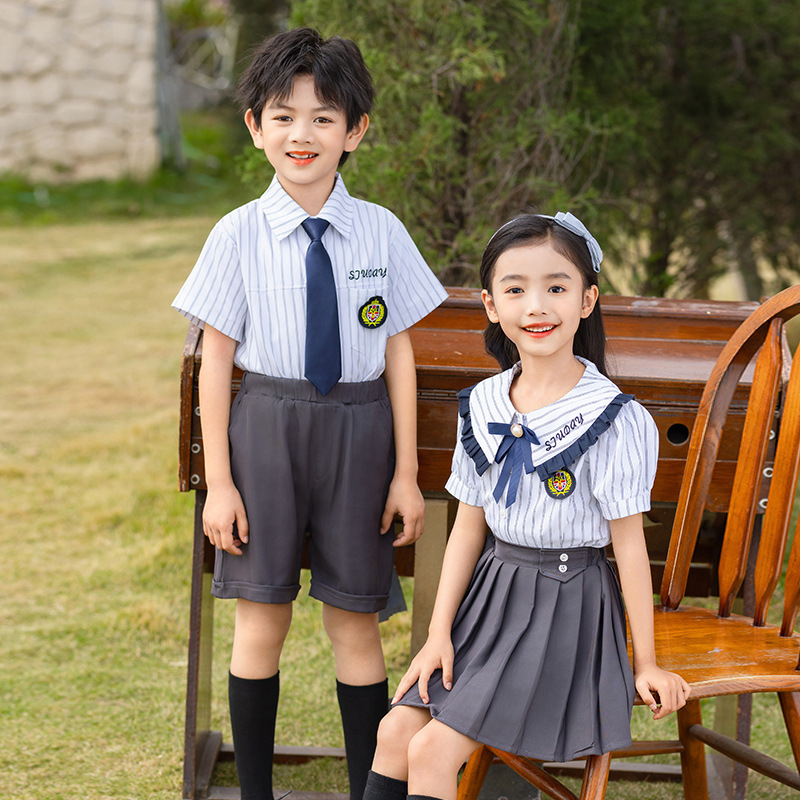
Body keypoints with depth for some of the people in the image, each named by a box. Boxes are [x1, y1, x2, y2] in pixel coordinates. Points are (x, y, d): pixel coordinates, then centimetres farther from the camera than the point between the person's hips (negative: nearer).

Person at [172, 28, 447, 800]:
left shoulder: (381, 232, 0)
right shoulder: (239, 234, -3)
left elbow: (399, 354, 4)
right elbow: (215, 360, -1)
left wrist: (406, 472, 2)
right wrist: (219, 481, -4)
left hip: (358, 430, 1)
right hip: (266, 425, -1)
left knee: (353, 619, 9)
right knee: (261, 620, 6)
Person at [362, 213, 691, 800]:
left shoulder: (616, 420, -16)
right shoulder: (483, 405, 2)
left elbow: (630, 545, -11)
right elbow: (469, 527, 7)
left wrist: (646, 664, -5)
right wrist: (440, 632, 2)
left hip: (565, 606, -6)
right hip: (490, 595, 6)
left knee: (434, 750, -14)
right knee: (396, 731, -6)